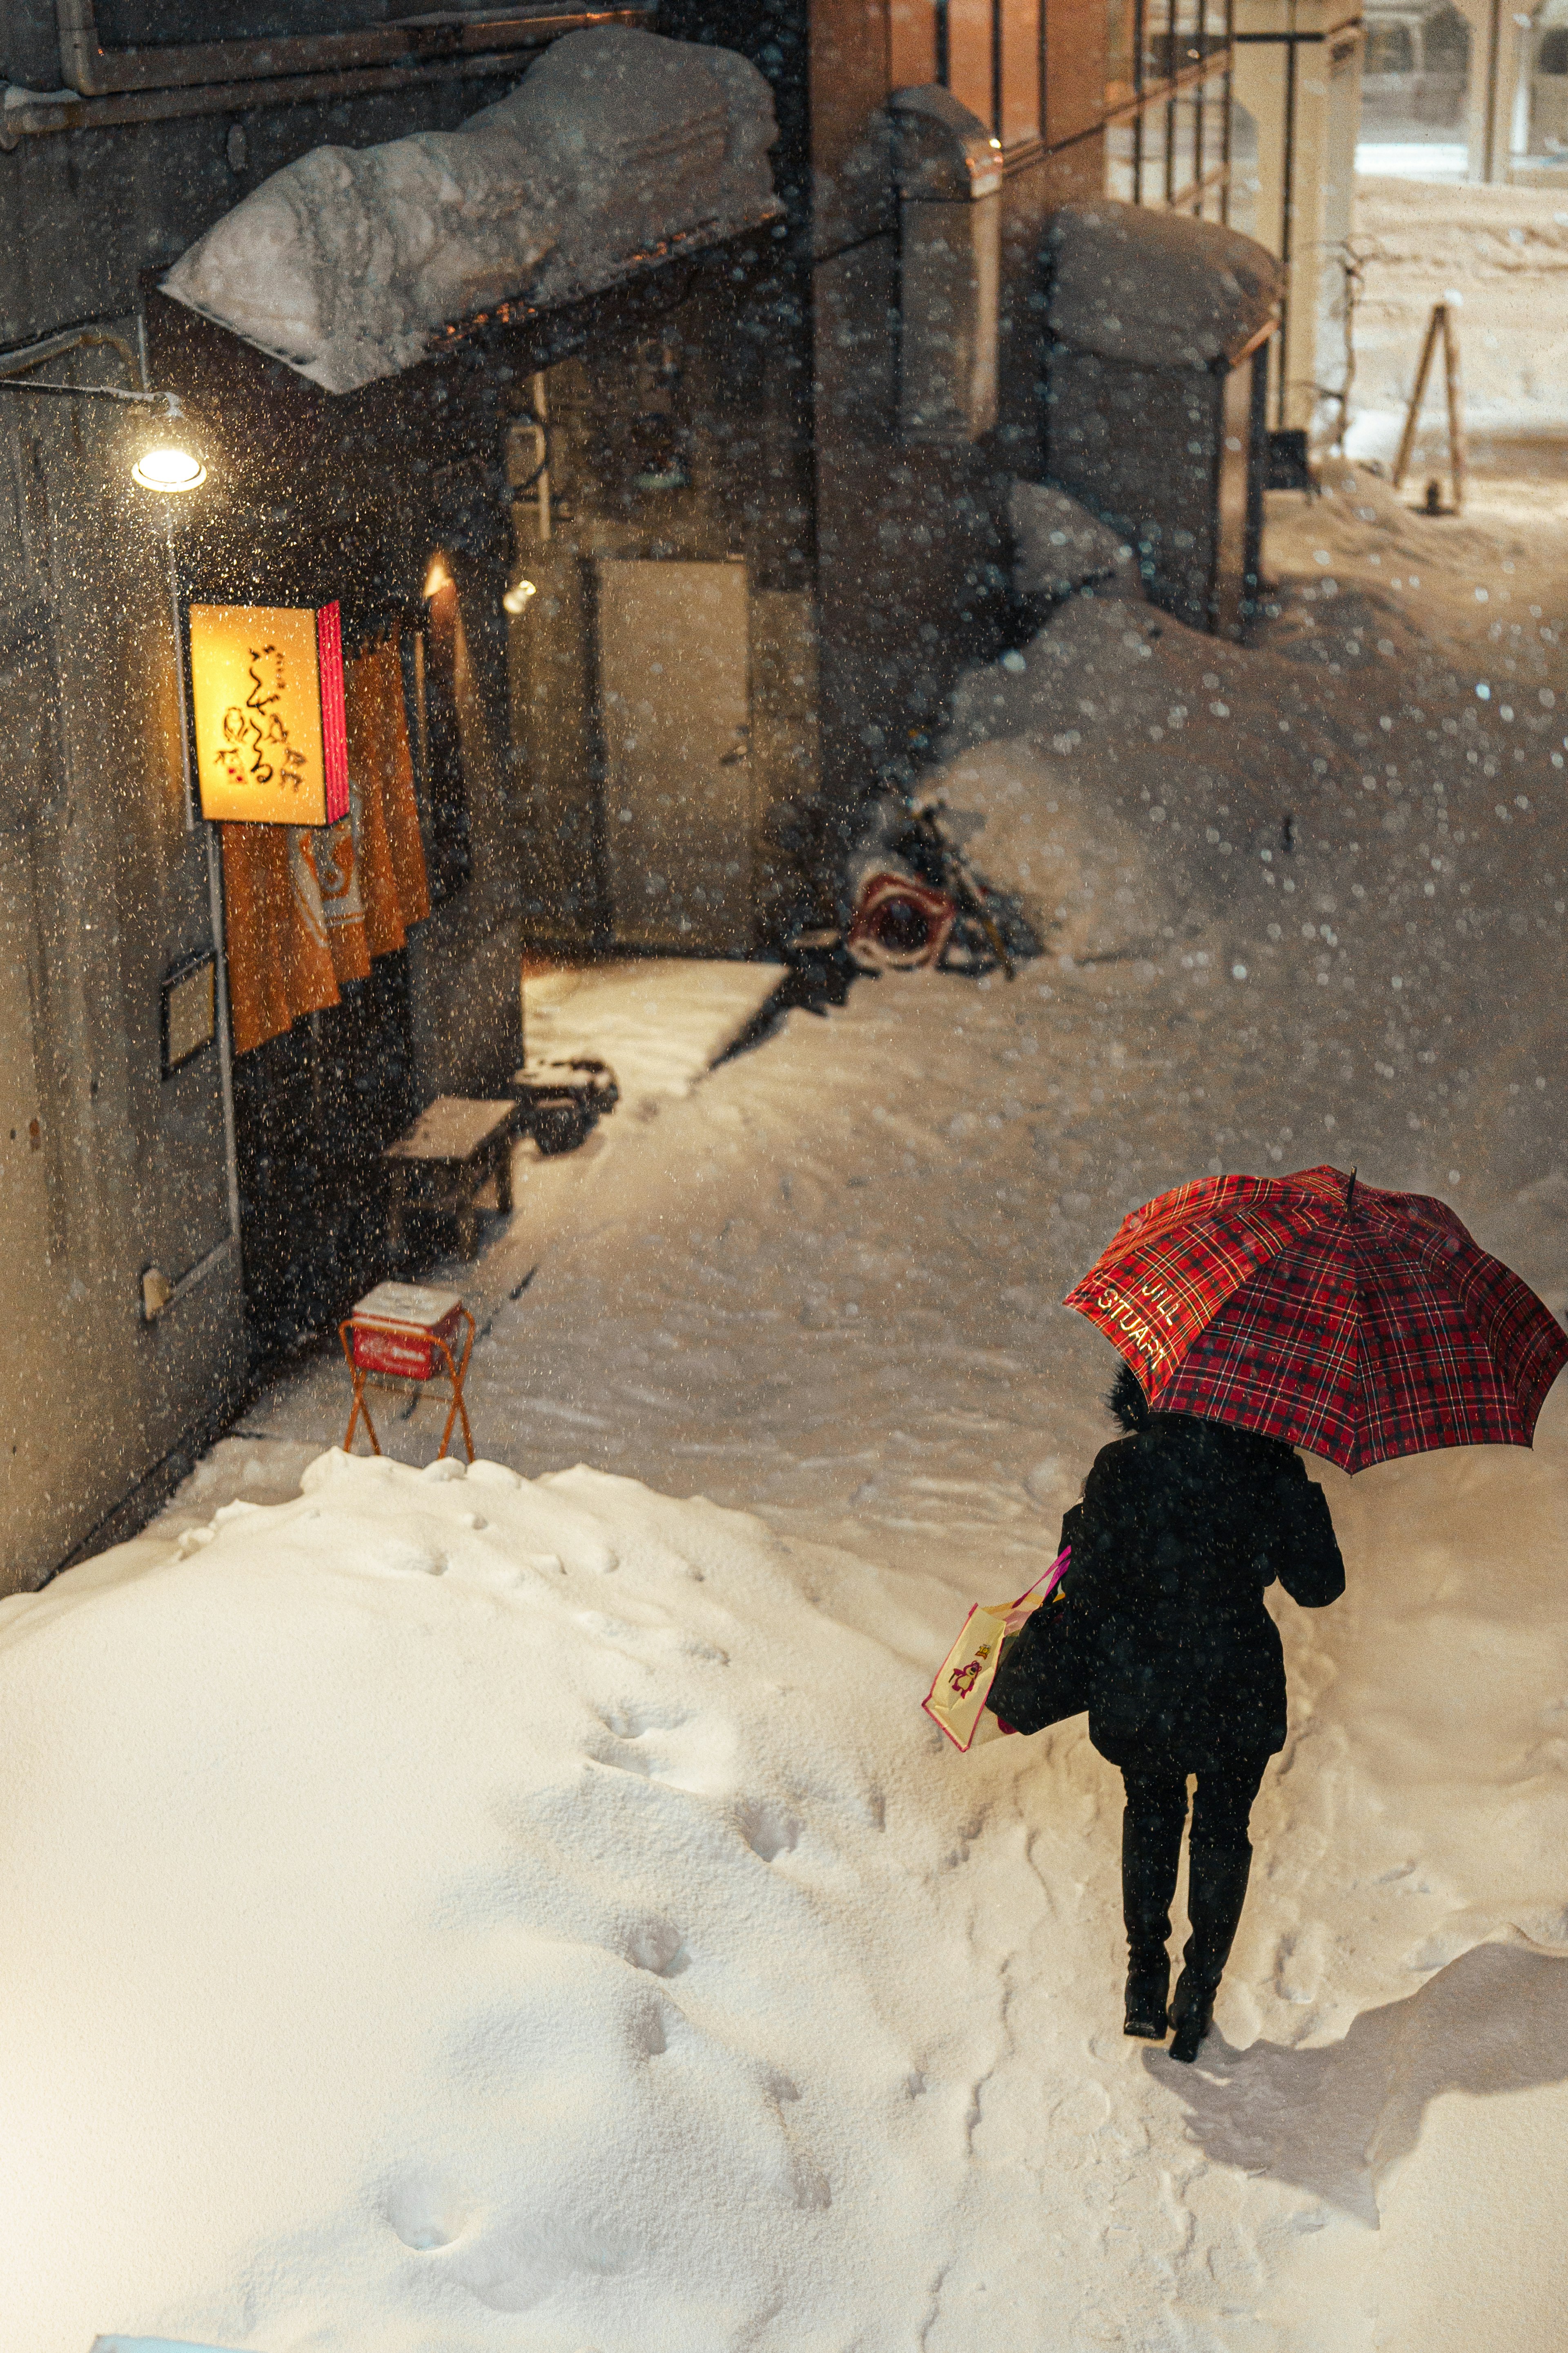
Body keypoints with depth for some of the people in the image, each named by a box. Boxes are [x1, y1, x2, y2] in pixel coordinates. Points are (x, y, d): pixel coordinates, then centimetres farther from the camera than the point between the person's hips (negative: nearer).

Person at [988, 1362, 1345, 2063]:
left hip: (1139, 1690, 0)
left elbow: (1090, 1592, -10)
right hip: (1236, 1690, 0)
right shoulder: (1269, 1465, -16)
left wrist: (1034, 1689, 5)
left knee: (1151, 1814, 28)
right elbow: (1318, 1585, -7)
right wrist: (1306, 1504, 9)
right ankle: (1198, 1995, 29)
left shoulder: (1119, 1468, -15)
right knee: (1222, 1832, 23)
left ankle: (1145, 1980, 25)